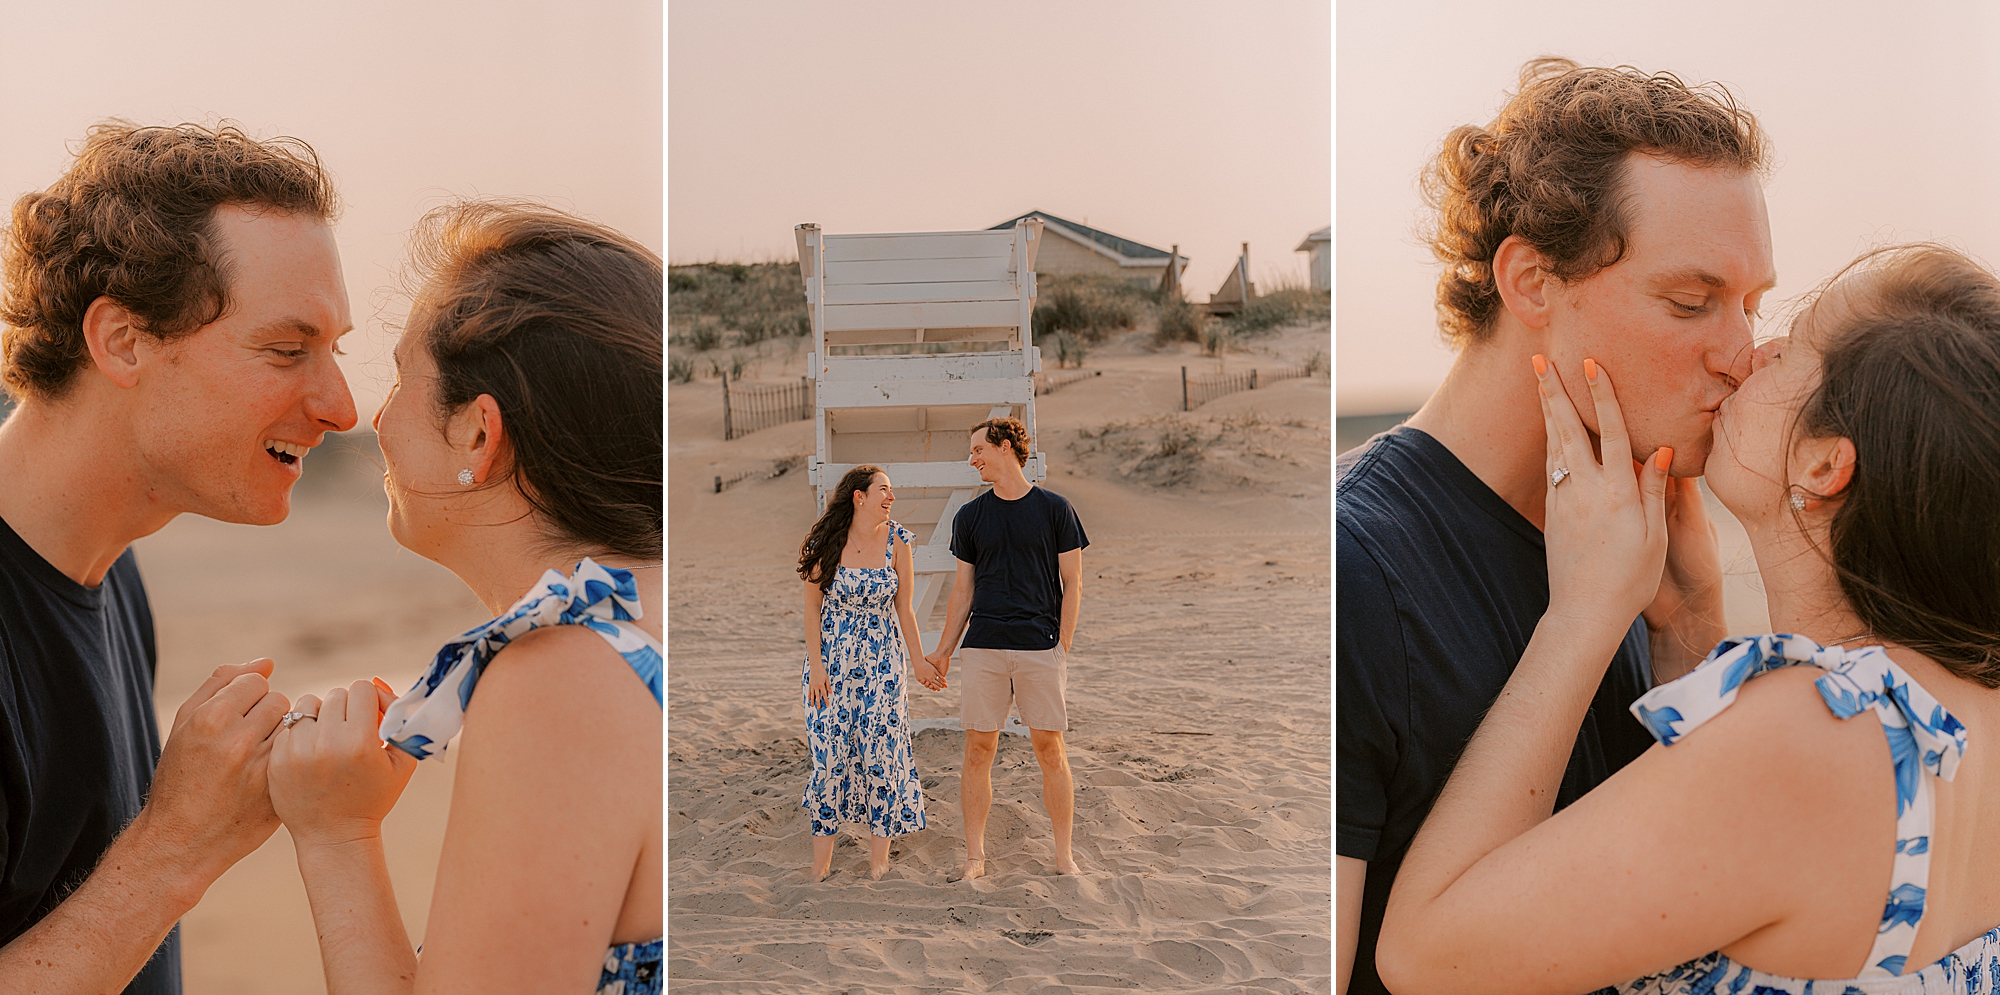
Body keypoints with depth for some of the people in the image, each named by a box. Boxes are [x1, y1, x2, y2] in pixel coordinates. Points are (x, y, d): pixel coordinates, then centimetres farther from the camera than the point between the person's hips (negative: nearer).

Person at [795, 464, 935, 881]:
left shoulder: (896, 542, -2)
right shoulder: (826, 542, -6)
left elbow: (903, 608, 4)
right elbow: (812, 607, -2)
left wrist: (918, 661, 5)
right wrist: (816, 666, -6)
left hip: (882, 661, 1)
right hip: (832, 659, -1)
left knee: (881, 750, 1)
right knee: (829, 751, 0)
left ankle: (879, 855, 14)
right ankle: (822, 857, 13)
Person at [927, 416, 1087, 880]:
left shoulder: (1054, 509, 1)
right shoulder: (970, 516, 9)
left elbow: (1072, 584, 2)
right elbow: (963, 590, 13)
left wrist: (1062, 648, -5)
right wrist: (942, 651, 9)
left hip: (1041, 649, -2)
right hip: (983, 648, 2)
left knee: (1050, 749, 1)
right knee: (978, 749, 2)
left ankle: (1064, 855, 12)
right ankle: (975, 856, 13)